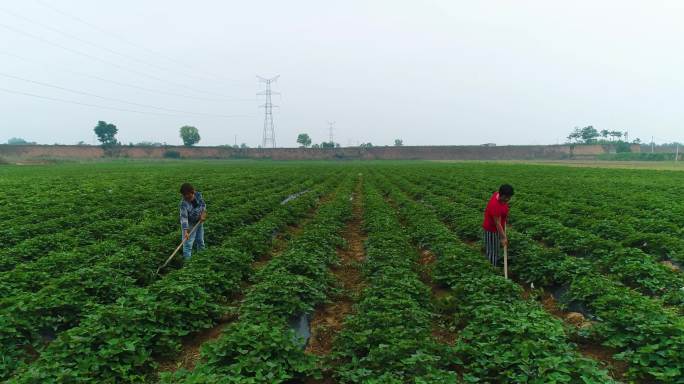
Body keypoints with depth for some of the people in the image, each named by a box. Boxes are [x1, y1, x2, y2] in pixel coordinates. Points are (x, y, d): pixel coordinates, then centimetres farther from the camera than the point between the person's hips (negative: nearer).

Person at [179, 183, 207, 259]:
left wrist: (203, 213, -18)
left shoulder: (198, 194, -19)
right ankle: (187, 257, 6)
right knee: (188, 242, -5)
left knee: (200, 239, 25)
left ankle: (201, 252, 47)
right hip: (191, 224, -5)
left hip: (199, 221, 6)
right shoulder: (184, 203, -33)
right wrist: (185, 231, -43)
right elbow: (184, 217, -37)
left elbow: (203, 204, -1)